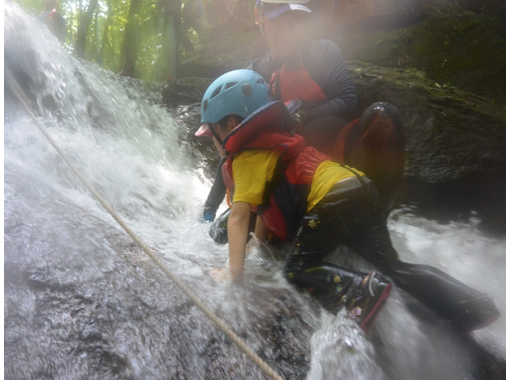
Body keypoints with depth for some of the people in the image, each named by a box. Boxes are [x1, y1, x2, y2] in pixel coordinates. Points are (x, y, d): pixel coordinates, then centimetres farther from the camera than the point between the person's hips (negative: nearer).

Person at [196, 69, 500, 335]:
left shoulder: (246, 157, -1)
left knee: (297, 270, 3)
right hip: (360, 188, 10)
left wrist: (235, 273, -5)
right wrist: (259, 240, 31)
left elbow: (239, 216, -9)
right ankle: (471, 305, 9)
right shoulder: (270, 140, 26)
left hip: (332, 200, -9)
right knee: (393, 264, 14)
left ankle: (359, 291, -17)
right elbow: (266, 200, 30)